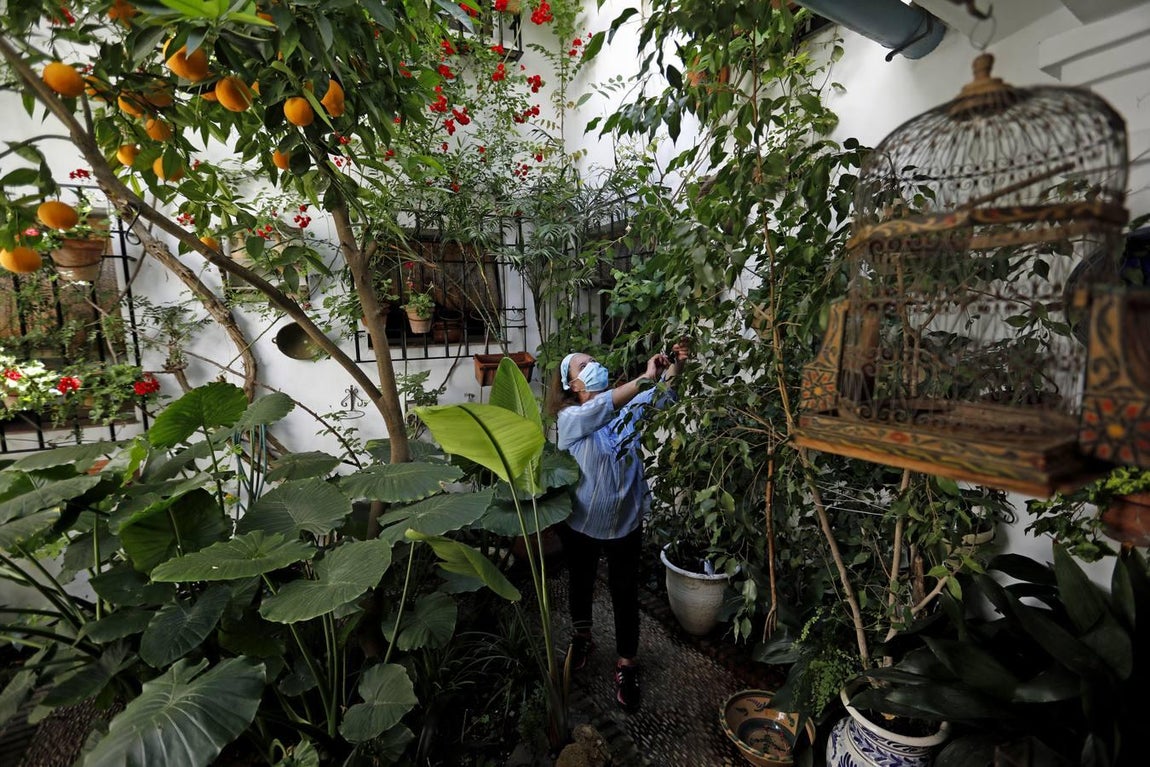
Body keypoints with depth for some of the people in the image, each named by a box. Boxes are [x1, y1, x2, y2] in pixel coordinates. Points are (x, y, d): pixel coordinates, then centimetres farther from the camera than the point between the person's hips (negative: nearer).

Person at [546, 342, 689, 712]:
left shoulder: (627, 404, -4)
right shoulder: (569, 417, -17)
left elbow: (659, 398, -18)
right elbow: (602, 408, -36)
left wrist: (673, 371, -37)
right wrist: (646, 377, -42)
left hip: (625, 521, 2)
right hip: (582, 522, -1)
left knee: (625, 593, 14)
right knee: (581, 584, 23)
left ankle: (626, 664, 35)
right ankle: (581, 636, 51)